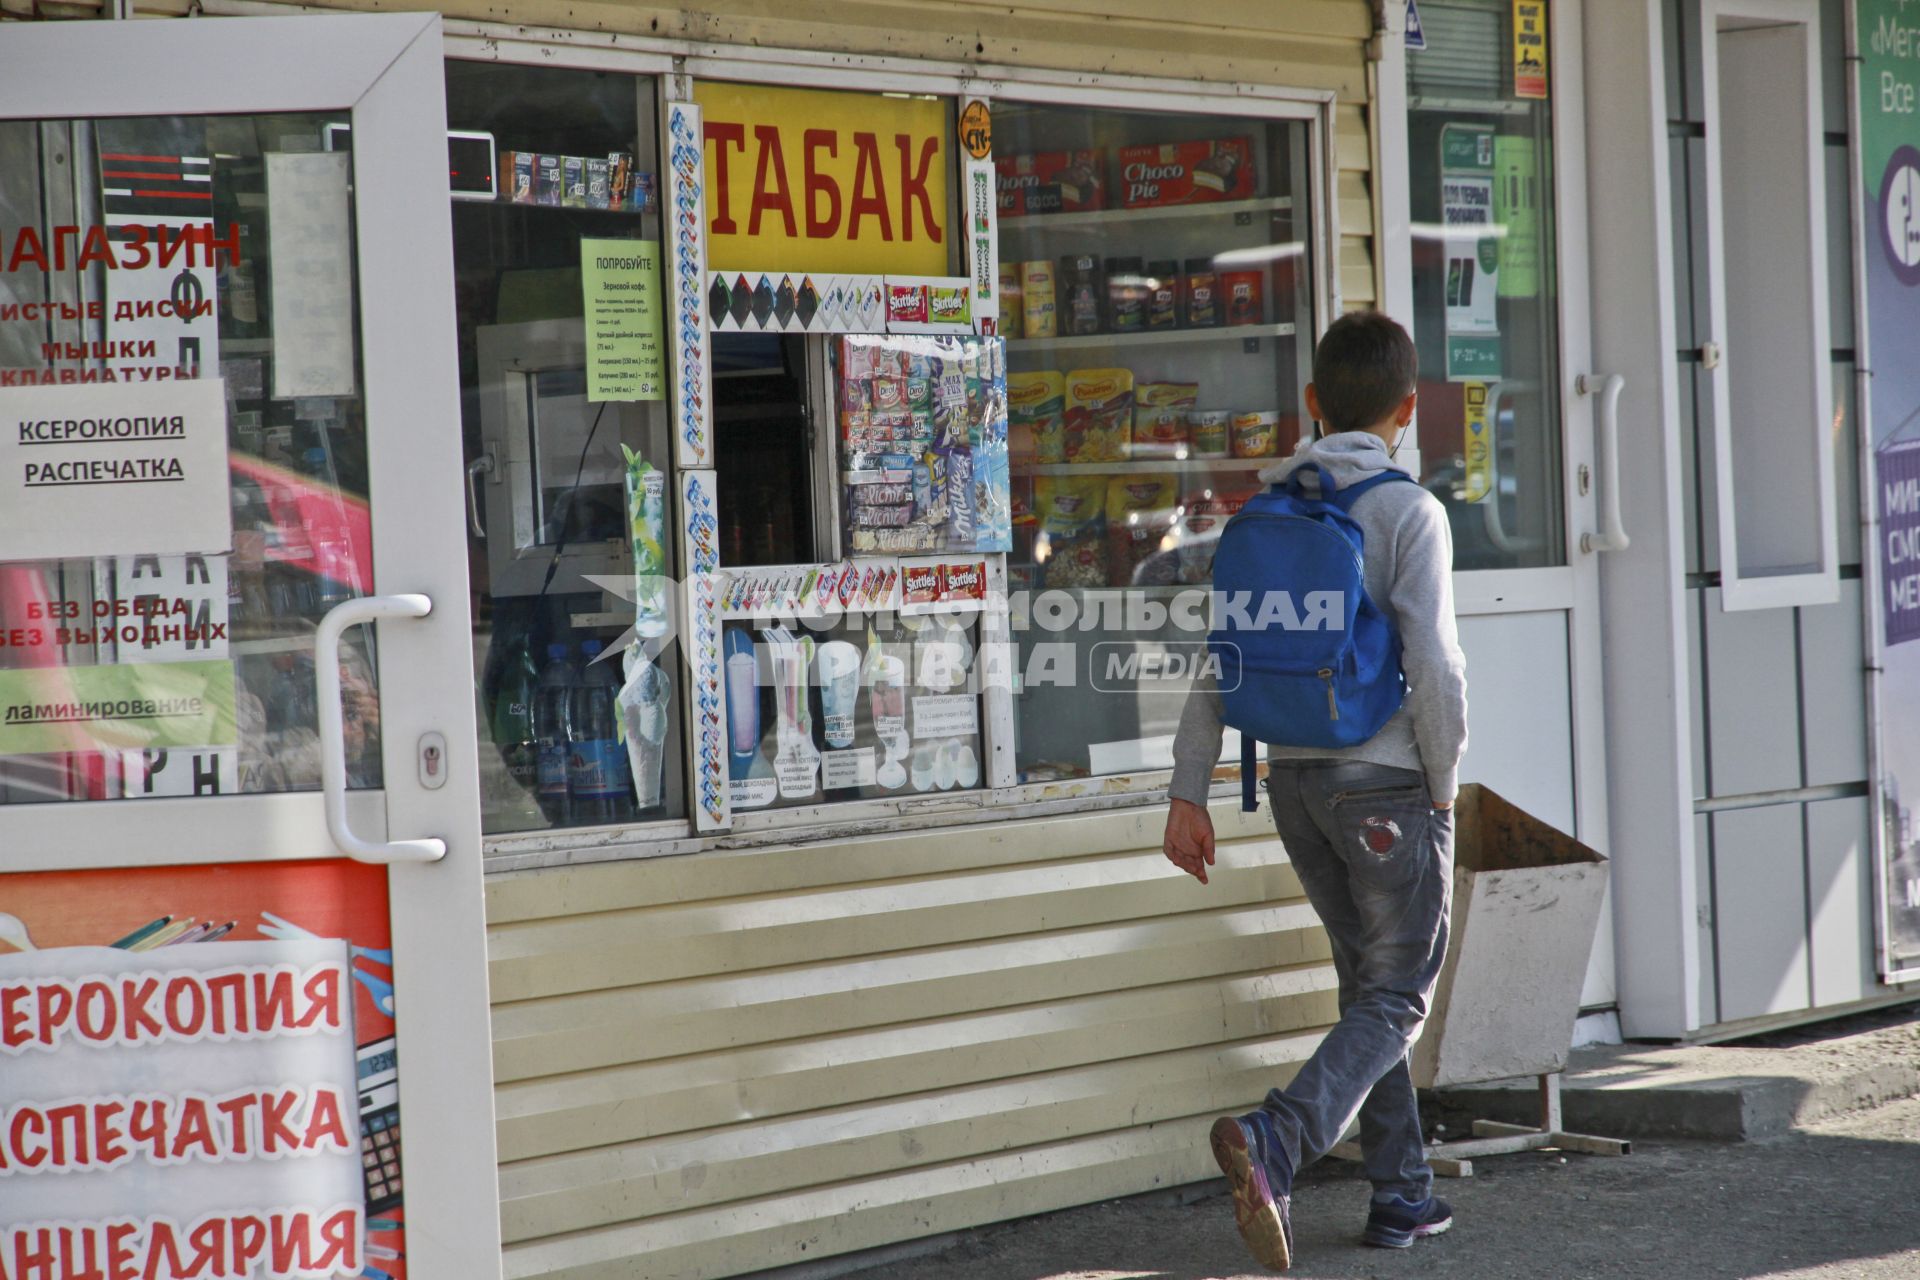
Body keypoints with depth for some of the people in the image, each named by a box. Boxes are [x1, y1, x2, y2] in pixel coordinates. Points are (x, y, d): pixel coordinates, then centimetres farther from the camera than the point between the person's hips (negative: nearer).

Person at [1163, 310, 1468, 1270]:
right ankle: (1274, 1140, -22)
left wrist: (1188, 792, 5)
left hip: (1295, 778, 6)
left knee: (1366, 980, 18)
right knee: (1397, 998, 1)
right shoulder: (1409, 512, -12)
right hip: (1385, 779, -6)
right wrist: (1443, 785, -5)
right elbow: (1435, 666, -19)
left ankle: (1401, 1193, 20)